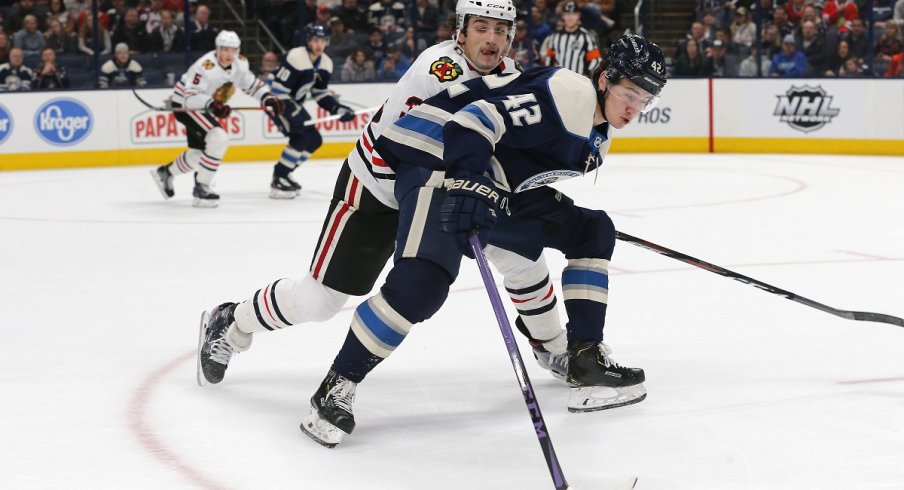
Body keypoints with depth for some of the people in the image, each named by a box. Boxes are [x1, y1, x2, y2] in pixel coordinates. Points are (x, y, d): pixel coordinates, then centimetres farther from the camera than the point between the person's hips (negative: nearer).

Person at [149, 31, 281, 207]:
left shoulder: (239, 64, -8)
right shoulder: (206, 66, -32)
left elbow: (252, 84, 6)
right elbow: (190, 97, -38)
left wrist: (268, 98, -12)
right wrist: (211, 105, -54)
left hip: (204, 106, 9)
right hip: (183, 104, -9)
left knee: (200, 151, 21)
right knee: (218, 139, -25)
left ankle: (165, 172, 42)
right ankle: (201, 188, -16)